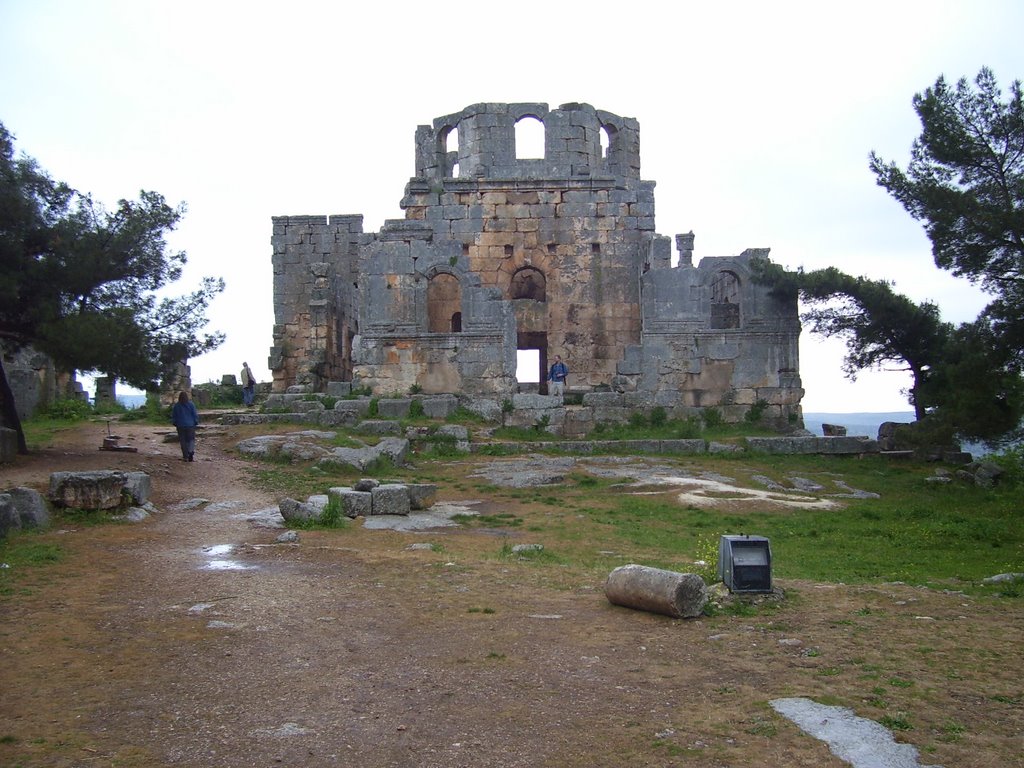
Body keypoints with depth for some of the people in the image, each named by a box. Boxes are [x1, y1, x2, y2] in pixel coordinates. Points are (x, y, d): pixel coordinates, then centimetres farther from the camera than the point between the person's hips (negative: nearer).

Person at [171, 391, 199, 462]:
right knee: (191, 439, 6)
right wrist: (196, 422, 8)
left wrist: (175, 423, 19)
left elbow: (173, 416, 7)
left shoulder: (176, 406, -1)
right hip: (190, 425, -1)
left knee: (183, 441, 8)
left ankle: (185, 456, 8)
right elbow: (195, 414, -3)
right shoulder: (191, 404, -5)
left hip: (180, 426, 1)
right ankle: (191, 451, -18)